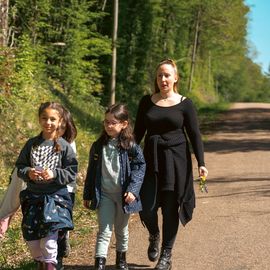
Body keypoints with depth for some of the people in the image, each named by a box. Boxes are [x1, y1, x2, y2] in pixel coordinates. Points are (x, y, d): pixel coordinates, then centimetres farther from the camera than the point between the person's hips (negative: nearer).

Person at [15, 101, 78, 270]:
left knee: (49, 238, -11)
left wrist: (55, 174, -19)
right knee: (31, 238, 10)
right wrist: (28, 173, -13)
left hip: (56, 197, -4)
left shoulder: (64, 146, -5)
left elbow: (72, 173, -4)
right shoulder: (31, 144, 4)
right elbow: (20, 167, 7)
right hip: (33, 196, 4)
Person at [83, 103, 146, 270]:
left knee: (122, 230, 17)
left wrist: (133, 189, -21)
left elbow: (140, 168, -9)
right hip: (104, 194, 1)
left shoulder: (131, 147, -8)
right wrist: (87, 195, 9)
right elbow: (92, 171, 7)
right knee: (104, 231, -4)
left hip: (123, 195, -1)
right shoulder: (98, 146, 1)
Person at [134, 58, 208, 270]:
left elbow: (195, 135, -1)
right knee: (147, 207, -4)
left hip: (176, 159, -2)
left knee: (171, 208, 2)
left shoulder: (184, 104, -2)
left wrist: (201, 163, -8)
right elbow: (138, 132, 10)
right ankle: (154, 236, 30)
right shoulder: (147, 102, 4)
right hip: (151, 159, 2)